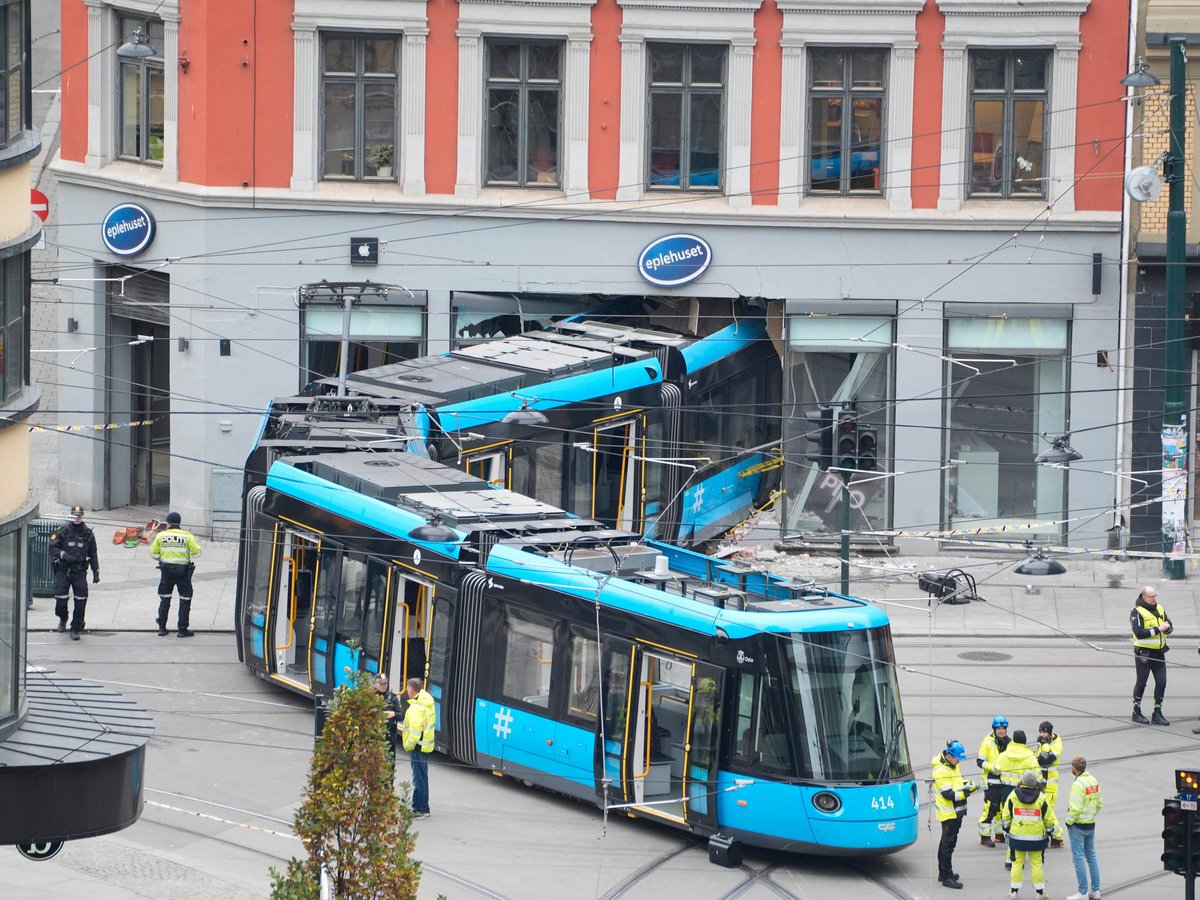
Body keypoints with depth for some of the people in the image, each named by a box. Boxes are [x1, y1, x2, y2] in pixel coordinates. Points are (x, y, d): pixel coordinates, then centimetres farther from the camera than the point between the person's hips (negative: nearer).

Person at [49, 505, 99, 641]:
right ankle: (62, 619, 27)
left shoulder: (87, 533, 7)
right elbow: (53, 547, -4)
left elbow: (93, 554, 14)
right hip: (63, 569, -2)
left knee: (81, 600, -6)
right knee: (61, 598, -6)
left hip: (80, 571, 2)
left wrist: (96, 572, 13)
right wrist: (64, 555, -20)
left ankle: (75, 629, 5)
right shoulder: (63, 530, -2)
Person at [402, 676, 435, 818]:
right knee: (423, 778, 18)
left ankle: (418, 810, -3)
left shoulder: (416, 708, -21)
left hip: (418, 747, -10)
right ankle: (424, 808, 26)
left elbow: (415, 731, -25)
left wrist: (409, 745, -13)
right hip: (427, 745, 10)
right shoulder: (427, 702, 9)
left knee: (419, 779, -5)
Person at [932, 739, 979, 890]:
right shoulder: (941, 771, -20)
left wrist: (968, 785, 1)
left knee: (947, 842, 18)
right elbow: (948, 794, -25)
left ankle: (943, 873, 28)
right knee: (948, 843, -8)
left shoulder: (953, 767, 11)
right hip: (948, 813, -10)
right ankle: (947, 877, -7)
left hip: (956, 812, 10)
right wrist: (966, 791, -27)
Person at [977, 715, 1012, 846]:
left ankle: (1000, 833, 28)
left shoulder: (1008, 742, 9)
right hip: (991, 780, -7)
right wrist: (993, 767, -23)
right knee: (990, 808, -11)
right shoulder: (988, 742, -9)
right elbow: (979, 761, -10)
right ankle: (985, 836, -5)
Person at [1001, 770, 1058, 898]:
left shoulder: (1013, 796, -5)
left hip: (1017, 836, 1)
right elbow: (1049, 818, -2)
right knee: (1037, 863, 8)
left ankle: (1014, 889, 13)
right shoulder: (1041, 798, -7)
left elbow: (1006, 816, 1)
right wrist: (1049, 830, 15)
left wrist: (1007, 829, 16)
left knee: (1017, 863, 10)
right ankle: (1039, 890, 12)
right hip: (1036, 838, -1)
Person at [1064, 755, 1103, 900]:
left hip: (1078, 826, -8)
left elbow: (1076, 808, -25)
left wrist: (1069, 821, -11)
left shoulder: (1078, 784, -21)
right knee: (1091, 857, 15)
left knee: (1079, 858, -2)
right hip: (1091, 824, 8)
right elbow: (1099, 802, 10)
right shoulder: (1093, 781, 4)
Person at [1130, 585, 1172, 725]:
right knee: (1141, 682, 3)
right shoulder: (1137, 612, -12)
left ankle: (1157, 714, 13)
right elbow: (1139, 633, -22)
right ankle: (1136, 713, 16)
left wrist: (1167, 627, -15)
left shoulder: (1159, 609, 9)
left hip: (1159, 652, 6)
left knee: (1161, 682, 4)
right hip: (1144, 653, -6)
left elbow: (1170, 627, 9)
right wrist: (1158, 629, -23)